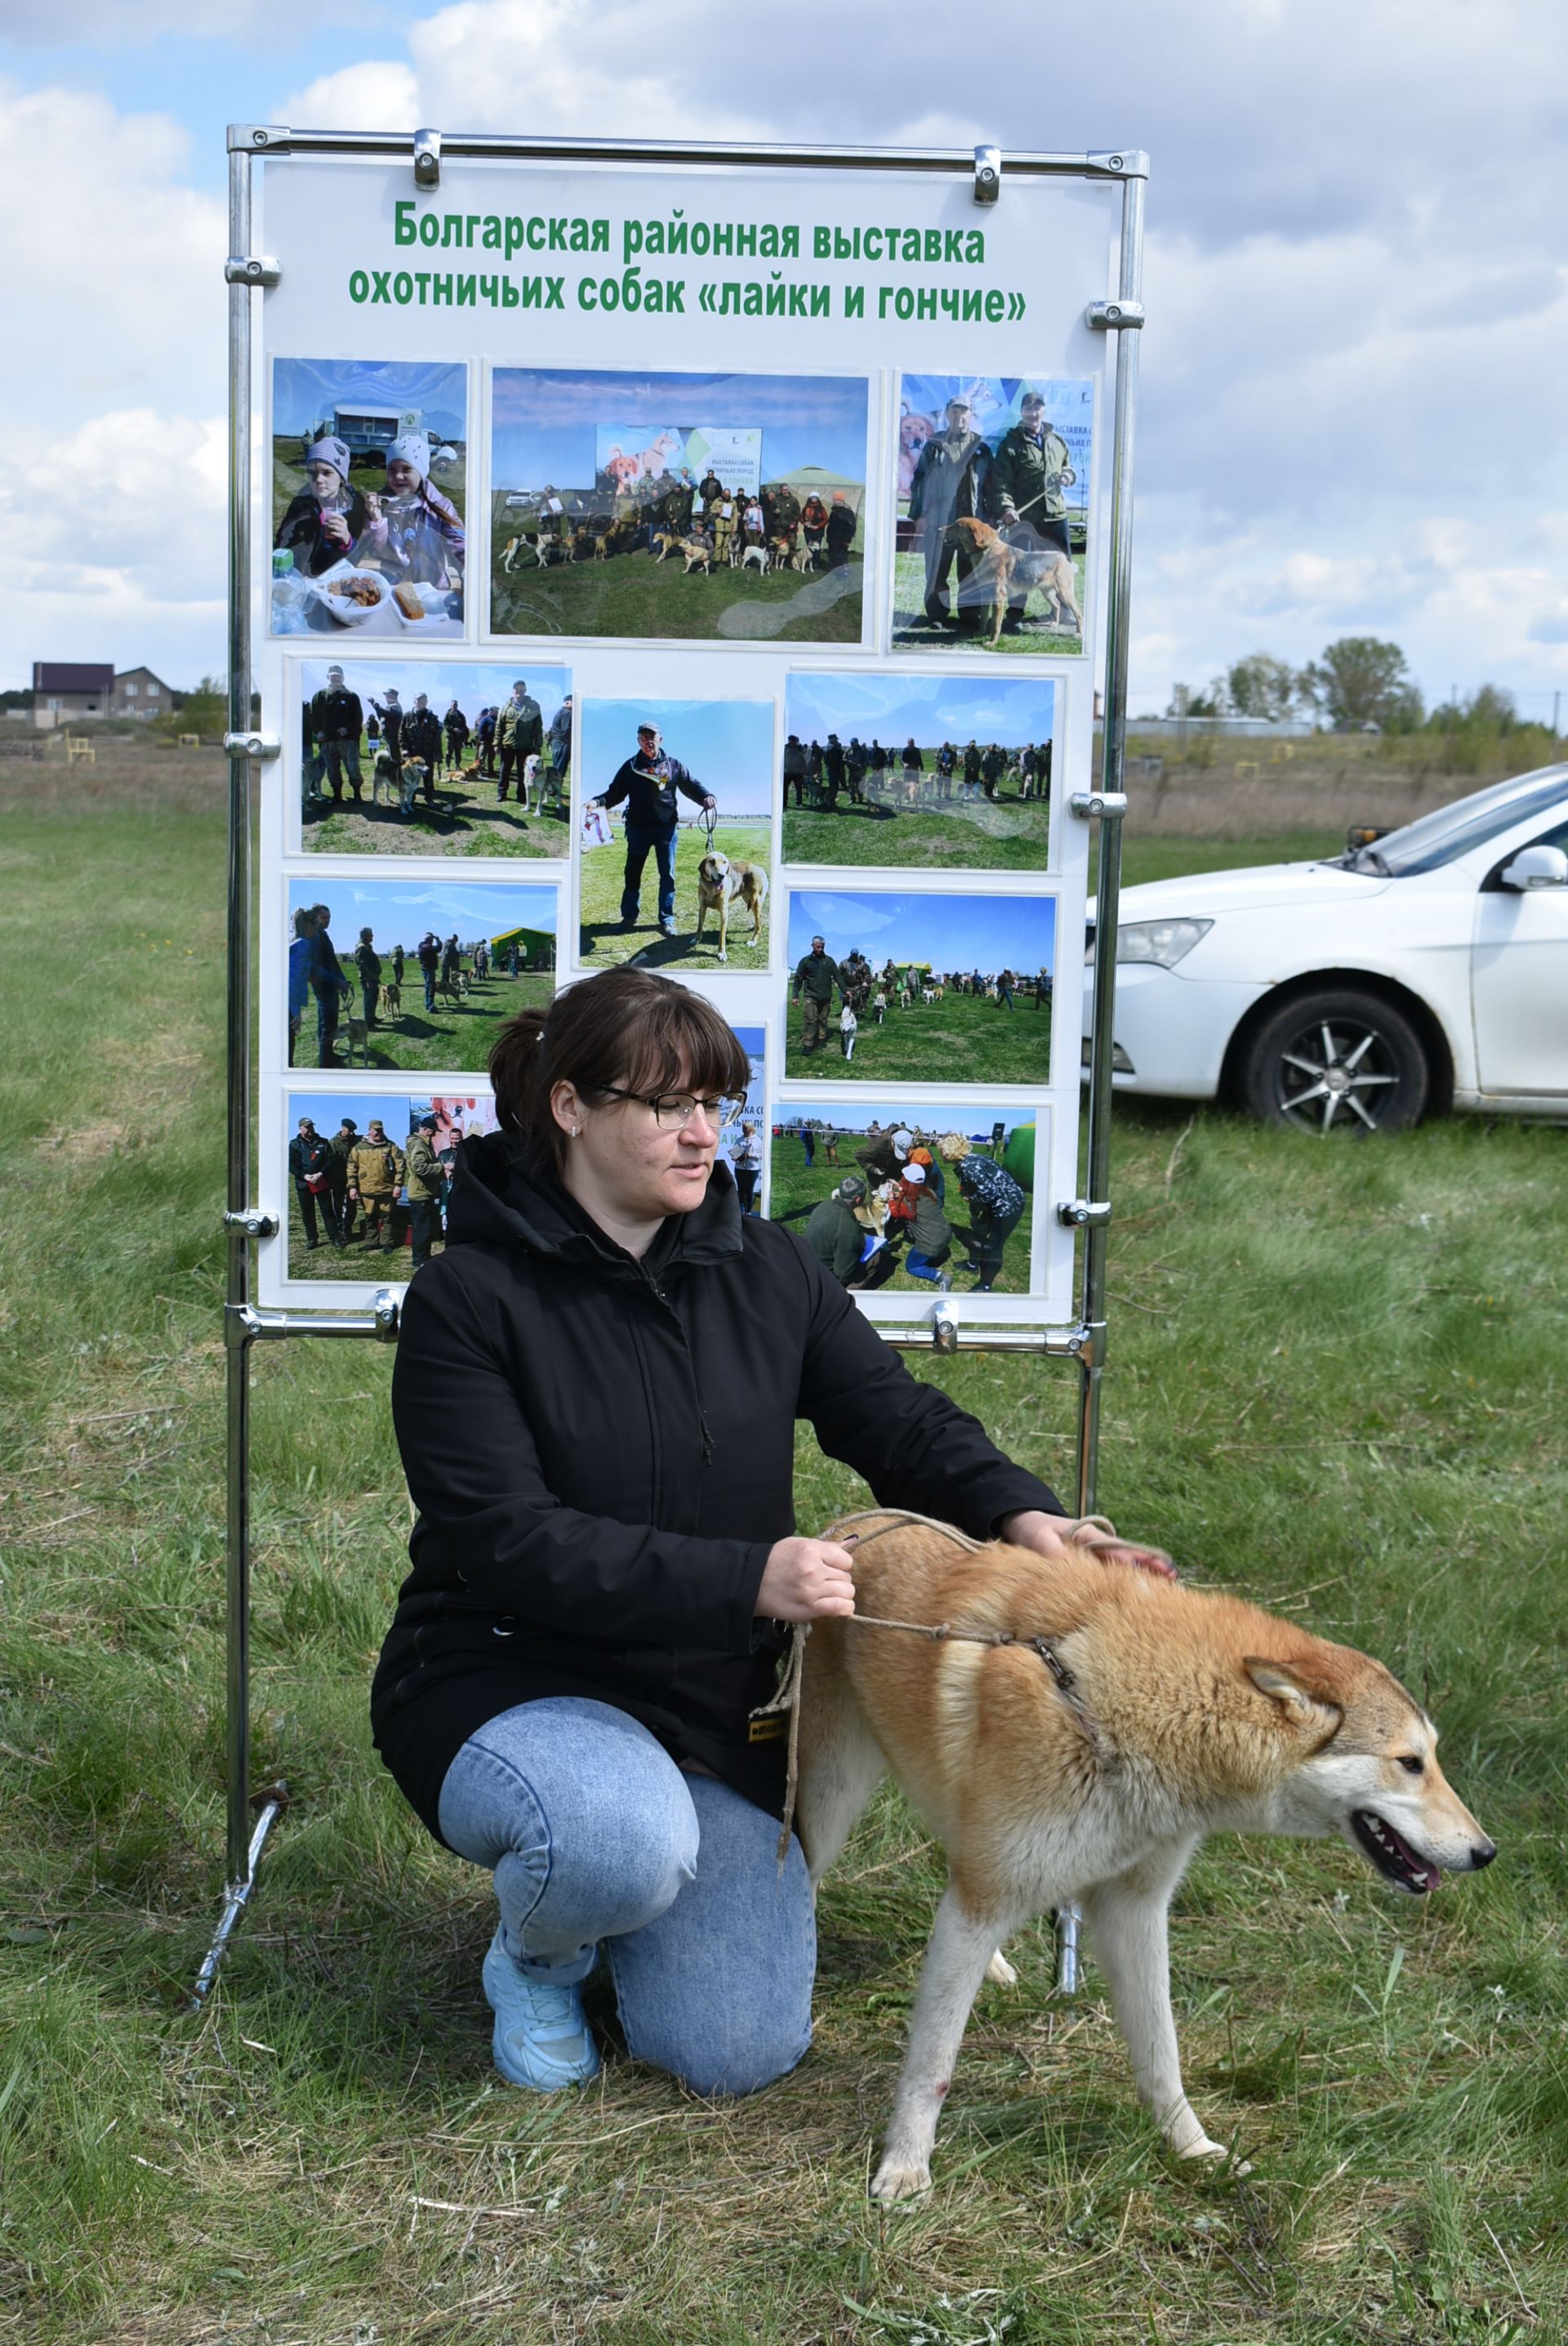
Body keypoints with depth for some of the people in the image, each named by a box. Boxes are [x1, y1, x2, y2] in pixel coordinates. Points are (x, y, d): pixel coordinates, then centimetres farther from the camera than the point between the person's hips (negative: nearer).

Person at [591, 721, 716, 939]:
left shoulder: (673, 765, 5)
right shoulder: (631, 767, 4)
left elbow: (691, 786, 8)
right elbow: (615, 793, 4)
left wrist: (707, 797, -12)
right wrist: (597, 802, -14)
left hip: (666, 827, 0)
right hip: (638, 828, 0)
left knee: (668, 874, 3)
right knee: (632, 873, 6)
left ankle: (667, 918, 10)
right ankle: (629, 915, 18)